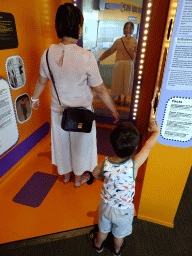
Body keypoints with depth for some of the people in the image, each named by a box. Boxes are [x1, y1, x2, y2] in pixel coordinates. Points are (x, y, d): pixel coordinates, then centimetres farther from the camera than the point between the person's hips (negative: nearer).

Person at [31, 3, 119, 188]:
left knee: (61, 143, 24)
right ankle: (79, 178, 44)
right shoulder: (86, 57, -23)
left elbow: (41, 81, 4)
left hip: (58, 110, 4)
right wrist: (114, 111, -5)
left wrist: (35, 98, 23)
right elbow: (100, 90, -18)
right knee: (80, 144, 20)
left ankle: (65, 174, 49)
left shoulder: (48, 53, -10)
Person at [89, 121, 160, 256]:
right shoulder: (134, 164, -36)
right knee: (119, 234, 31)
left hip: (106, 205, 1)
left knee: (103, 230, 32)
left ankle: (98, 244, 60)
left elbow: (95, 173, -4)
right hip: (124, 210, -1)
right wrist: (156, 131, -3)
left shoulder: (105, 163, -27)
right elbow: (149, 145, -20)